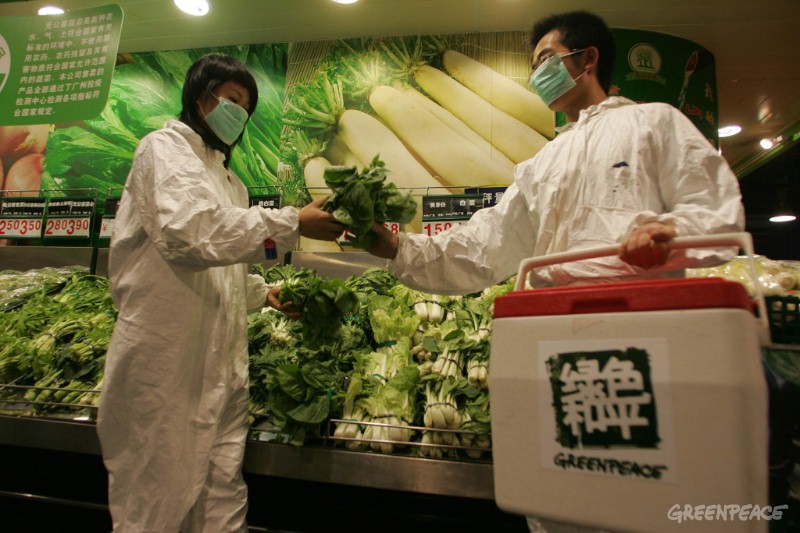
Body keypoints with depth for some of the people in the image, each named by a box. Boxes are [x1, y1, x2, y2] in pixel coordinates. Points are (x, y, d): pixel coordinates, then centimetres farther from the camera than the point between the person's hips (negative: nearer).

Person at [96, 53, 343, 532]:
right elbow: (190, 229, -24)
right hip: (165, 355, -7)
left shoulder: (226, 176, 22)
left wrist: (265, 293, 15)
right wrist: (292, 224, -24)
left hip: (220, 362, 8)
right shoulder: (165, 148, -3)